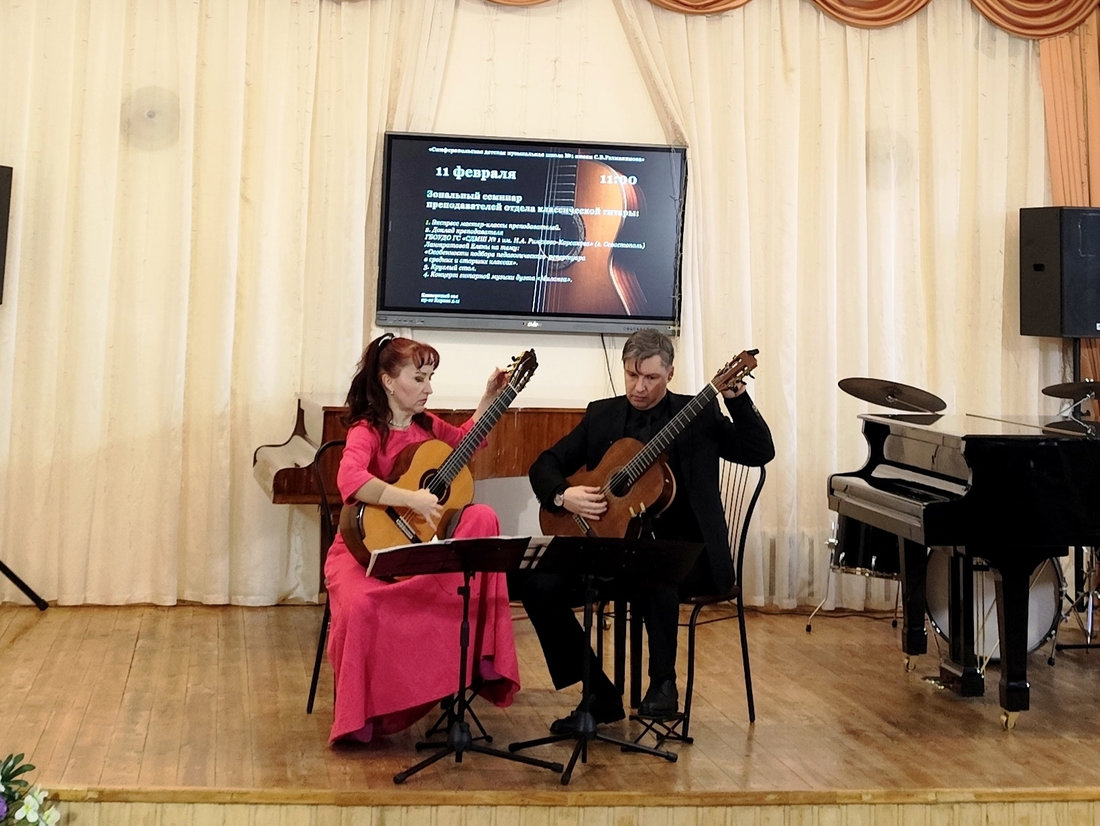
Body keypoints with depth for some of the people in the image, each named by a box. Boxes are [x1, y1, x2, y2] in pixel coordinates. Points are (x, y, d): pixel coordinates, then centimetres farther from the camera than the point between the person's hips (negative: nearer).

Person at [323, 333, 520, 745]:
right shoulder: (366, 431, -14)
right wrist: (412, 499, -42)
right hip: (367, 546, -6)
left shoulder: (425, 425, 9)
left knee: (482, 518, -17)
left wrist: (490, 398, 19)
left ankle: (474, 659, -17)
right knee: (362, 605, -36)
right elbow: (350, 480, -36)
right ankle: (358, 716, -11)